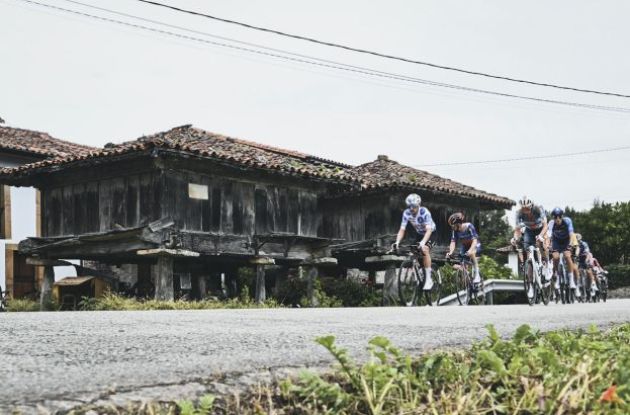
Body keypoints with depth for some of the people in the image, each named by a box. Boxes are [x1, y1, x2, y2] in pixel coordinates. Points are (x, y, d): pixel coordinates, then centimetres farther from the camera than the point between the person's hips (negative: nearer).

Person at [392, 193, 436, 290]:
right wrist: (397, 242, -37)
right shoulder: (406, 213, -20)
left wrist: (422, 242, -55)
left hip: (430, 233, -5)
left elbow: (428, 230, -39)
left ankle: (429, 280, -25)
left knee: (424, 250, -27)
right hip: (419, 233, 5)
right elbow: (402, 230, -21)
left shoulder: (424, 212, -32)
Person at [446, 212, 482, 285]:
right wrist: (450, 252, -42)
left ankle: (477, 275, -27)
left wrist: (470, 250, -52)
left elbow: (474, 240, -35)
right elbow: (453, 242, -22)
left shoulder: (469, 226, -28)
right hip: (465, 246, 5)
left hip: (475, 245, -5)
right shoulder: (455, 230, -15)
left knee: (471, 253, -37)